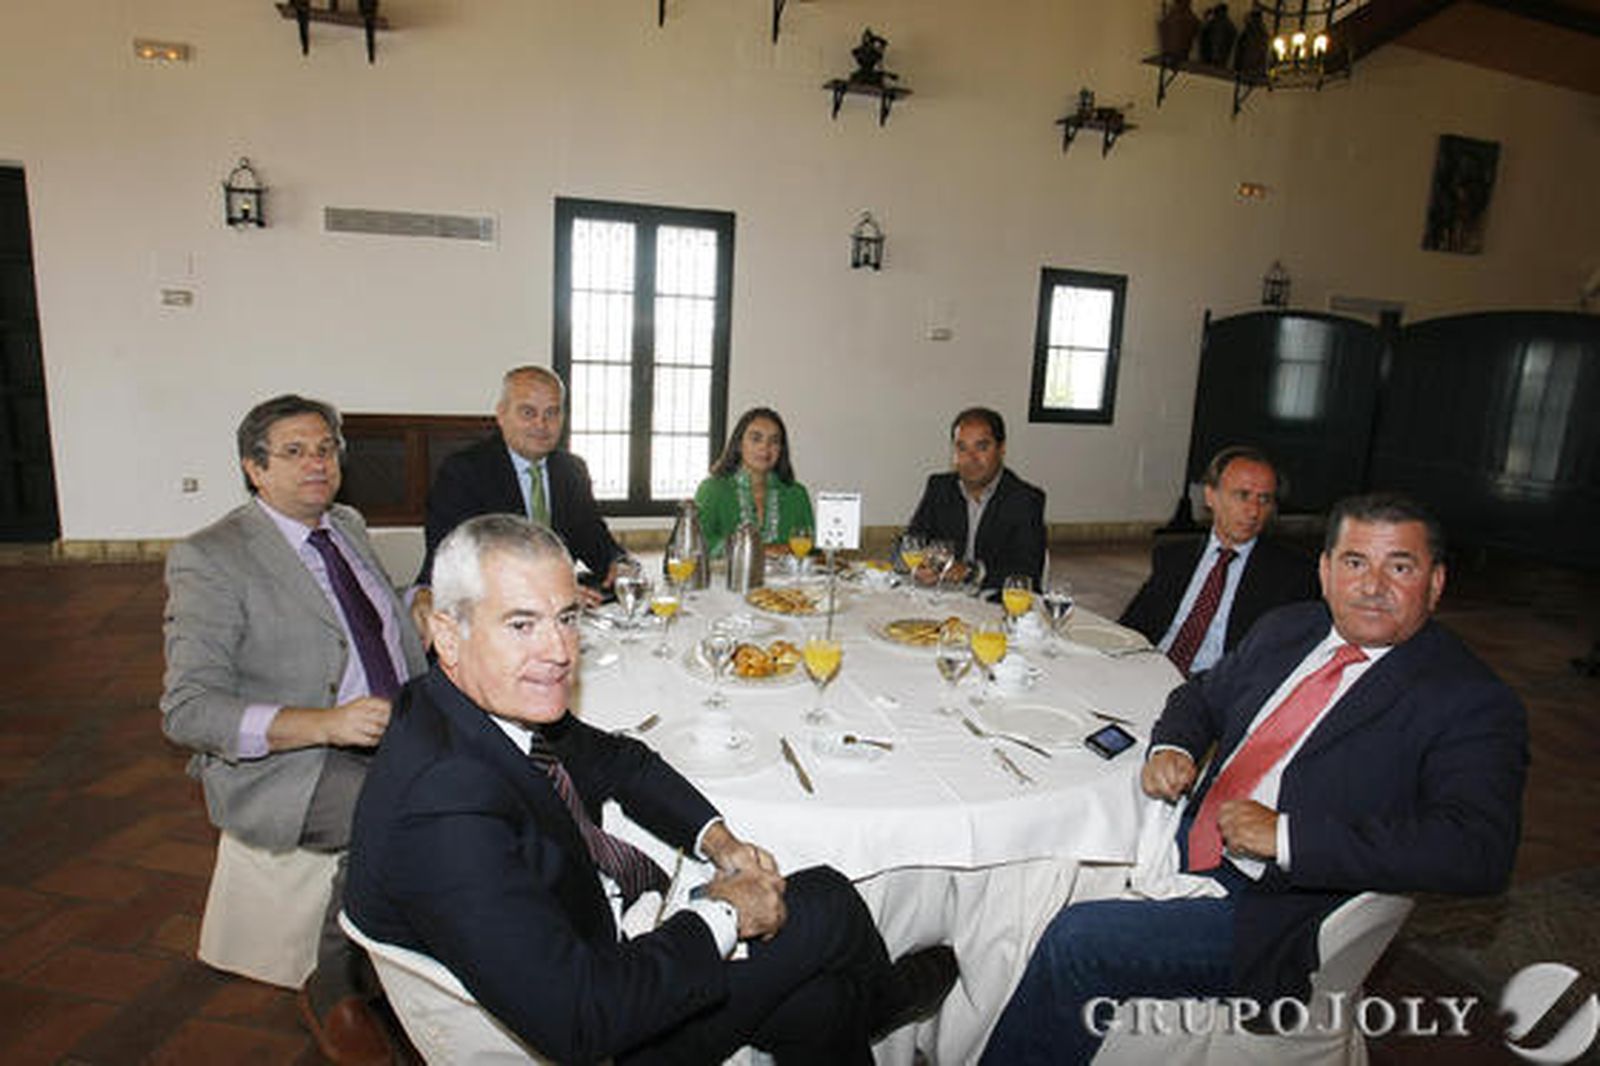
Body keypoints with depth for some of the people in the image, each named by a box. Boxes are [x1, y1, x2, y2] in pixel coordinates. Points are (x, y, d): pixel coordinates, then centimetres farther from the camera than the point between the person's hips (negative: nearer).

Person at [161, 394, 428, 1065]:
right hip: (284, 766, -6)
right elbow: (186, 711, -14)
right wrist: (324, 724, -28)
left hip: (395, 734, 7)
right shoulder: (210, 558, -7)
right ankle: (334, 988, -5)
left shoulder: (349, 526, 14)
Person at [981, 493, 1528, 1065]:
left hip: (1273, 909, -6)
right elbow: (1202, 695, 24)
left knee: (1076, 941, -20)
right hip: (1189, 847, 7)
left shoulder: (1472, 702, -9)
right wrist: (1172, 747, 0)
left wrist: (1286, 835, -26)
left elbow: (1479, 850, -22)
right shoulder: (1285, 629, 10)